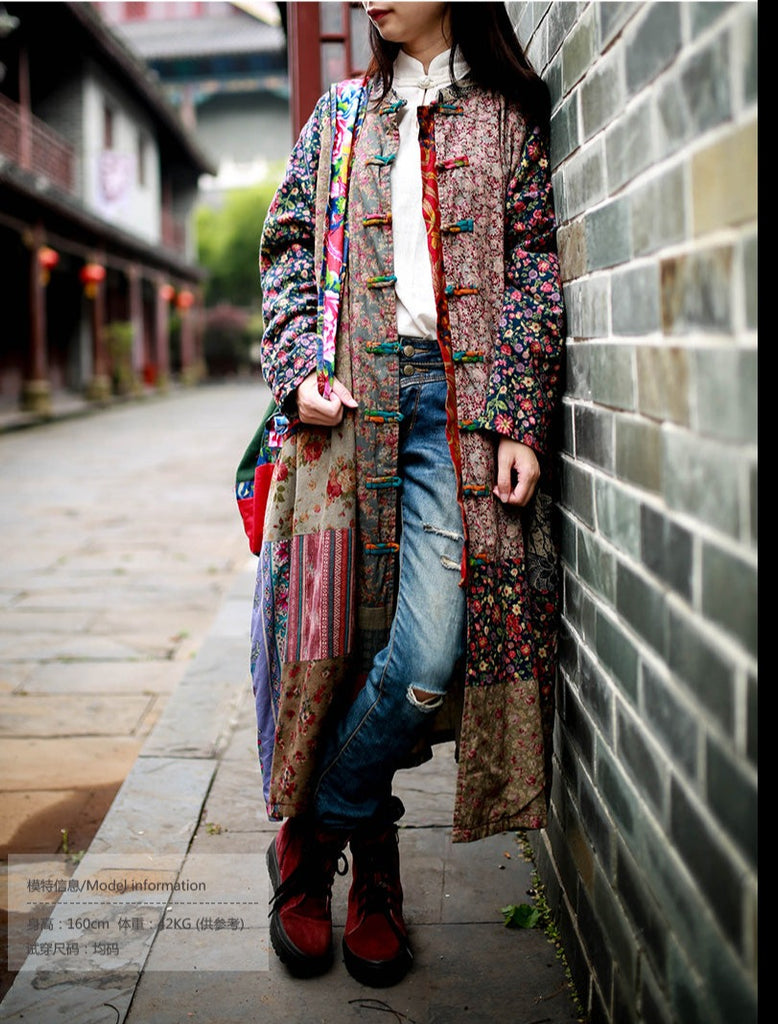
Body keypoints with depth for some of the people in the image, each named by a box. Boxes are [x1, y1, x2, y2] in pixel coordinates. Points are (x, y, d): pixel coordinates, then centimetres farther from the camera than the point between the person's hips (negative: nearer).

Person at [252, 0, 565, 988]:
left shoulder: (509, 115, 14)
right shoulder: (339, 117, 21)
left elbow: (535, 270, 5)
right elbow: (288, 250, 17)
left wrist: (522, 421, -6)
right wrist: (299, 368, -2)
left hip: (464, 401, -1)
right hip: (351, 399, 2)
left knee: (432, 651, -14)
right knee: (337, 631, -4)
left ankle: (313, 837, 9)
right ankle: (369, 861, 17)